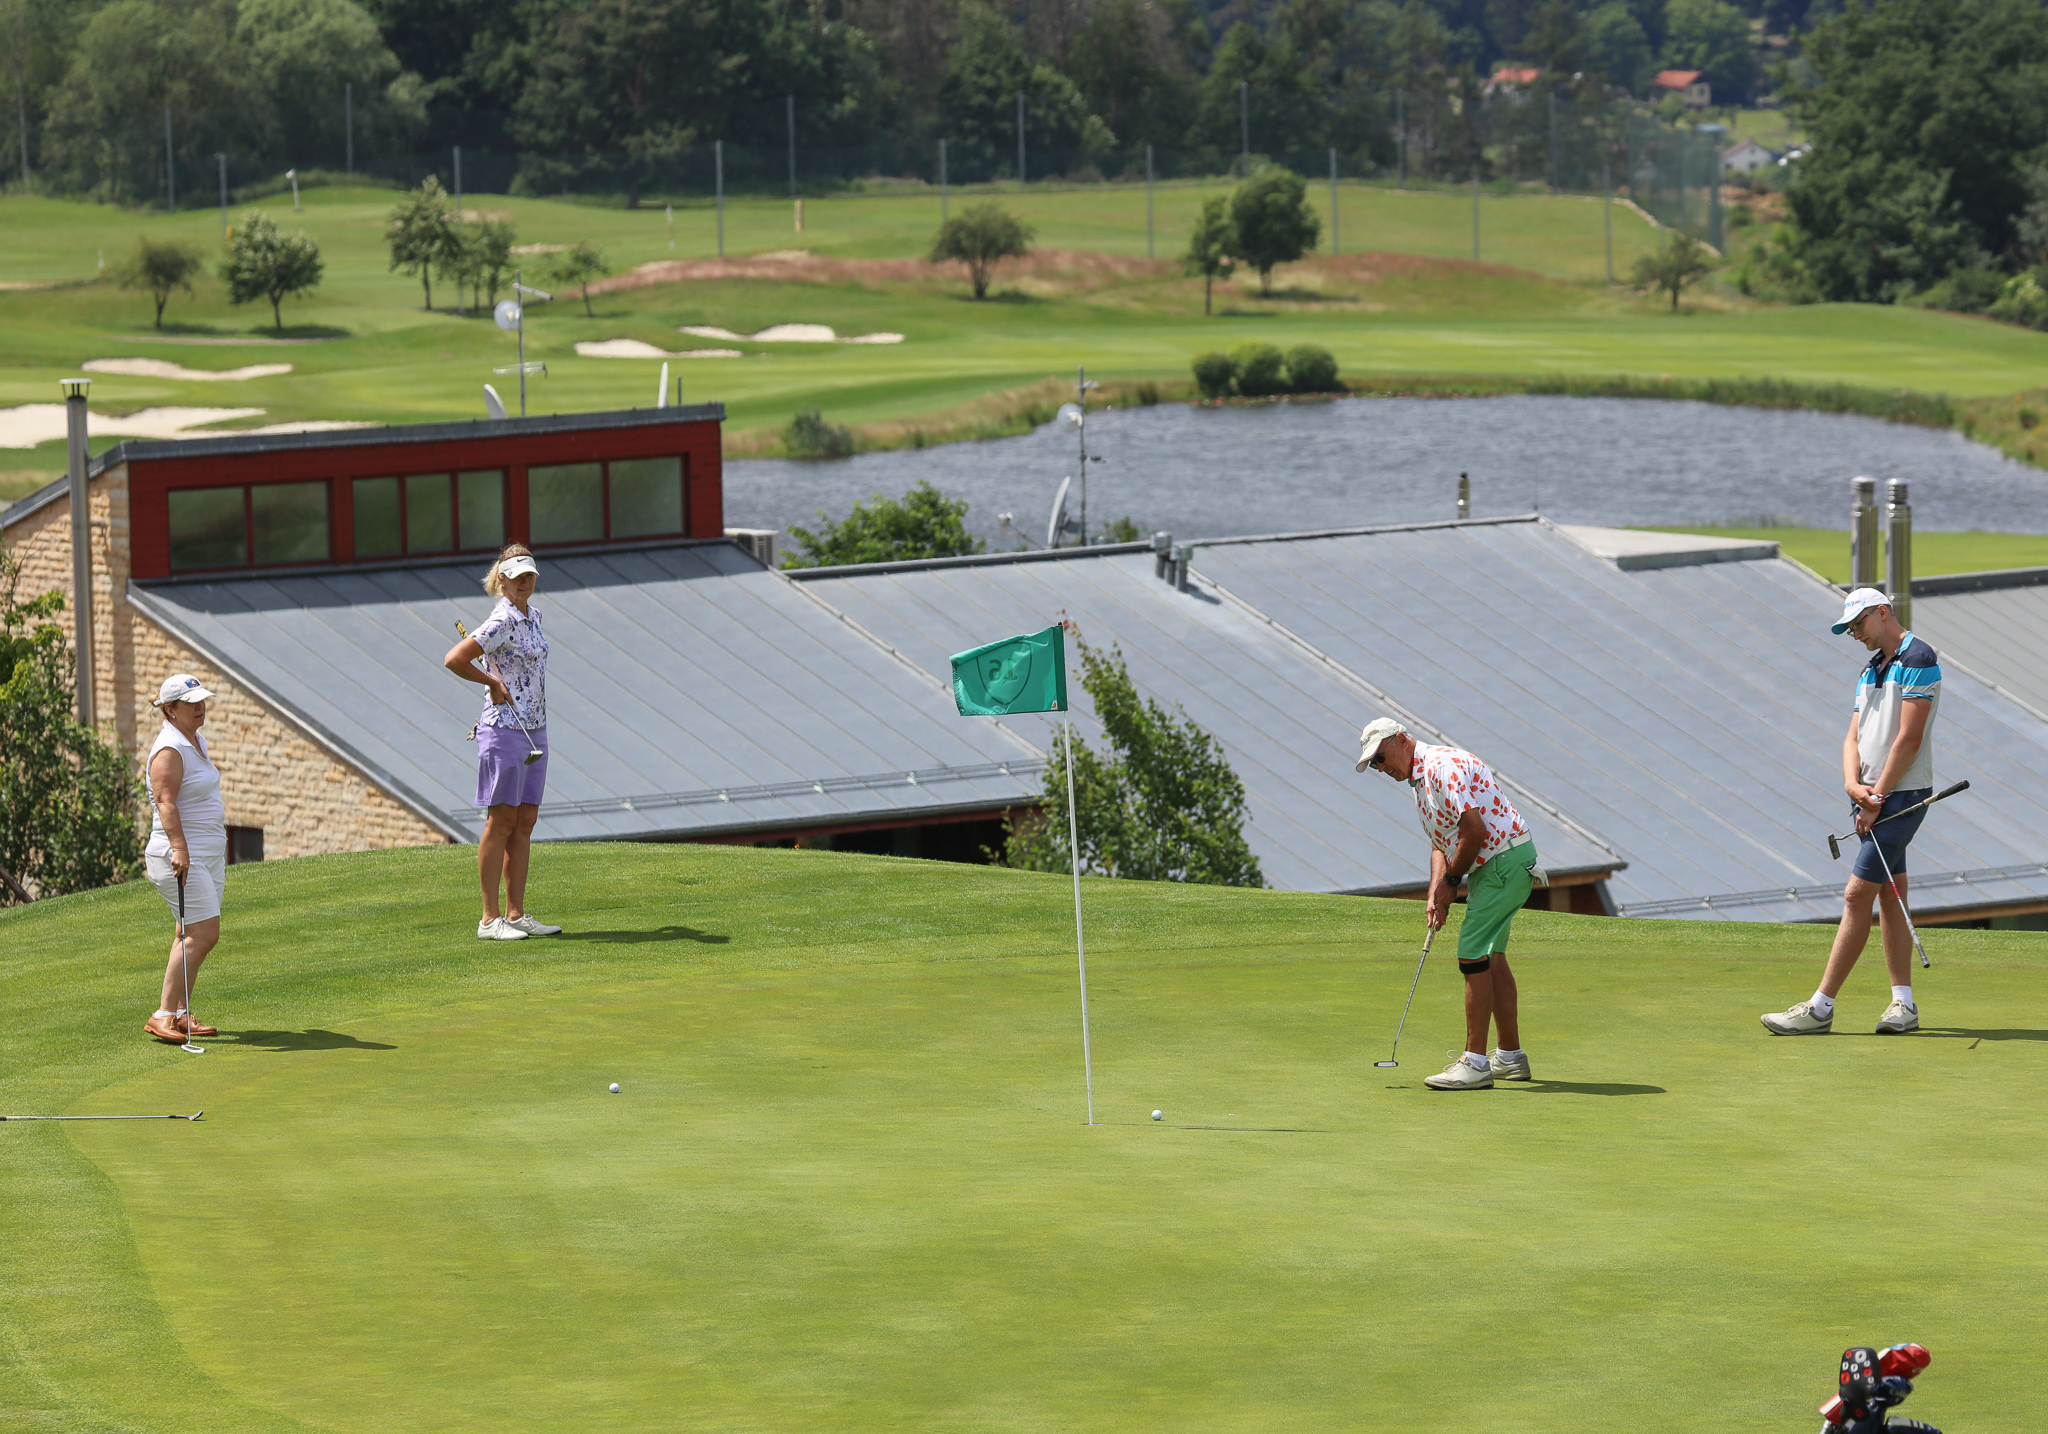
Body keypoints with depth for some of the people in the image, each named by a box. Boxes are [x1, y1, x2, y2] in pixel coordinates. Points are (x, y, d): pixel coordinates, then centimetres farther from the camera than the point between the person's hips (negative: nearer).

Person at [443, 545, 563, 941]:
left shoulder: (532, 616, 12)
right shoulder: (502, 622, -15)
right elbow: (453, 660, -23)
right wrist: (492, 682, -12)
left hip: (534, 730, 9)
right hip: (505, 728, -9)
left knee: (525, 823, 8)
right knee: (501, 822, -7)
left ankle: (516, 914, 11)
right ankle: (490, 920, -5)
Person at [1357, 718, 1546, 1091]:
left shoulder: (1443, 766, -18)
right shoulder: (1421, 780, 16)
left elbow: (1474, 829, -24)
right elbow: (1441, 842, 17)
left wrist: (1451, 881, -12)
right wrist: (1436, 892, 1)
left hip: (1505, 861, -11)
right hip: (1493, 865, 11)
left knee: (1473, 955, -12)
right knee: (1491, 957, 17)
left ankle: (1475, 1063, -12)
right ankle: (1510, 1056, 26)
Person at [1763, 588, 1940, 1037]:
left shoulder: (1917, 660, -13)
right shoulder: (1869, 671, 16)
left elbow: (1909, 738, -18)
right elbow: (1854, 736, 10)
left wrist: (1876, 799, -16)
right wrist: (1853, 785, -11)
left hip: (1902, 797, -9)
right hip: (1873, 798, 9)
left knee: (1857, 896, -10)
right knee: (1890, 897, 8)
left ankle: (1820, 1008, -11)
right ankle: (1904, 1005, 10)